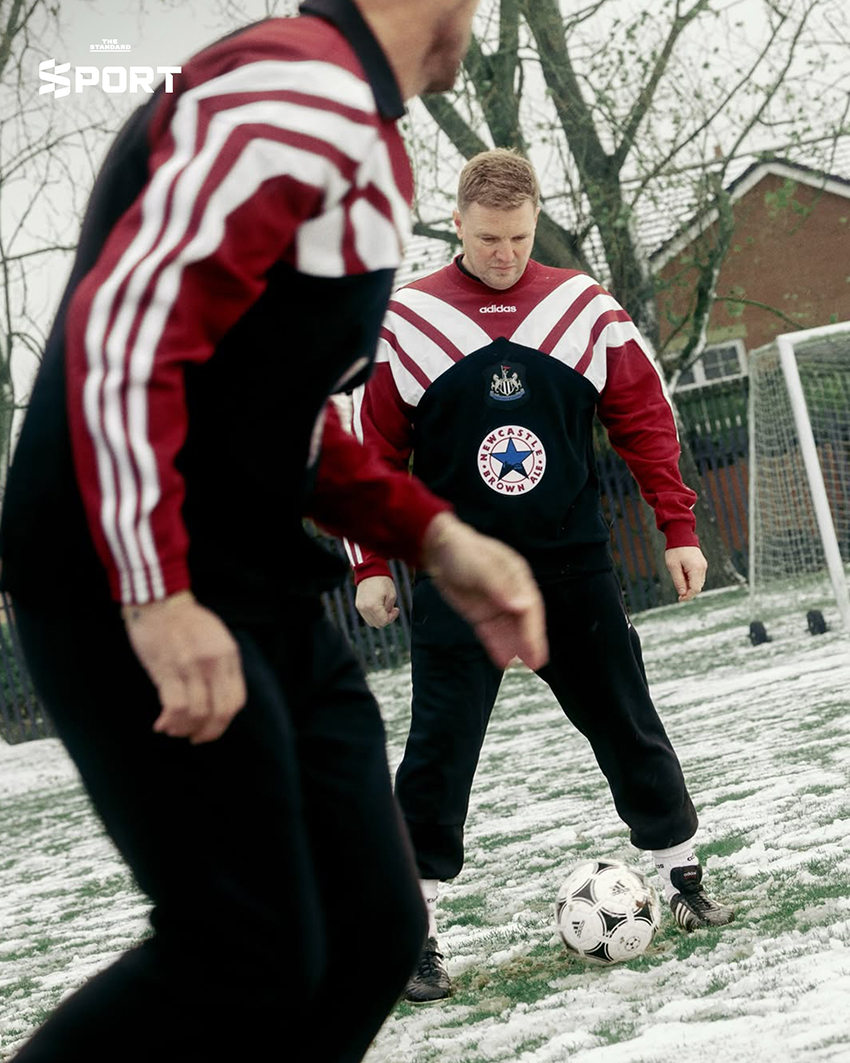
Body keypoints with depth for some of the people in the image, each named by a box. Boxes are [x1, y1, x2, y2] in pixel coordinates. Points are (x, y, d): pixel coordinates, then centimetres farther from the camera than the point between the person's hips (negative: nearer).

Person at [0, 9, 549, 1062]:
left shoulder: (355, 140, 20)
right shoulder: (307, 93, -13)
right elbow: (125, 321, -24)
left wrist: (434, 538, 12)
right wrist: (158, 599, -27)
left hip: (258, 591, 10)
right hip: (135, 591, -10)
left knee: (370, 932, 6)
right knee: (250, 961, -9)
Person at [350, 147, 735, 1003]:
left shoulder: (585, 310, 1)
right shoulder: (407, 321, -4)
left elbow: (645, 419, 6)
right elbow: (372, 445, 0)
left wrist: (678, 530, 2)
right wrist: (371, 564, -2)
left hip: (573, 562, 2)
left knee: (626, 723, 9)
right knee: (441, 746, -5)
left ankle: (681, 873, 26)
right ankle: (414, 927, 1)